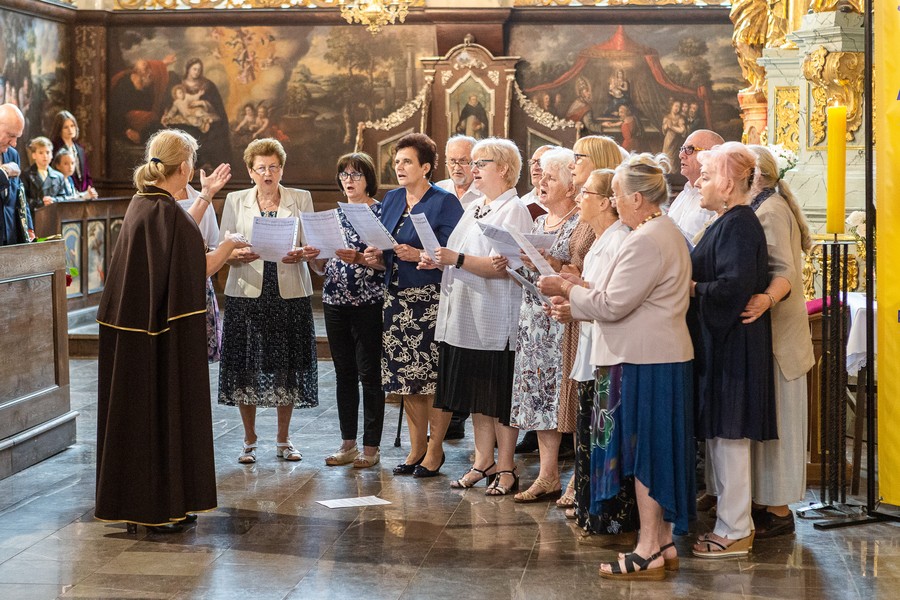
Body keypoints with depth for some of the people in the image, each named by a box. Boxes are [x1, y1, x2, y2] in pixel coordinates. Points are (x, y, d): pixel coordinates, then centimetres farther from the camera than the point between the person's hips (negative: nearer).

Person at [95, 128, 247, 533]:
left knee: (137, 412, 14)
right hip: (163, 334, -9)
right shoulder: (166, 211, -19)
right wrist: (227, 246, -3)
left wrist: (205, 197, 27)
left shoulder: (143, 203, 8)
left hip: (132, 327, 9)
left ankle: (134, 505, 24)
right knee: (160, 411, 0)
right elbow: (193, 273, -18)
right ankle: (157, 510, 8)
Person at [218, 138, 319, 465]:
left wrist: (300, 255, -17)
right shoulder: (235, 201, 8)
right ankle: (249, 441, 15)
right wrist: (239, 255, -18)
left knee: (286, 367, 3)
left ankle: (283, 440, 18)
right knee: (246, 367, 1)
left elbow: (313, 246, 5)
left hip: (289, 294, 0)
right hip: (247, 294, 0)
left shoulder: (301, 199, 7)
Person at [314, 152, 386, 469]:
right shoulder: (336, 214, 14)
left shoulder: (381, 212, -3)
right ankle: (348, 444, 17)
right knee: (344, 373, 10)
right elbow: (324, 265, 15)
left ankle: (371, 447, 4)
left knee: (369, 374, -3)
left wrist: (359, 258, -24)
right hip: (336, 301, 6)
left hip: (368, 302, -6)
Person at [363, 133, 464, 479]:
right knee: (405, 375, 9)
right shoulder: (391, 200, 13)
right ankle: (417, 448, 20)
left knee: (435, 376, -3)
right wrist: (375, 258, -2)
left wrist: (418, 255, -24)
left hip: (432, 299, -6)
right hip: (397, 298, 7)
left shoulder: (445, 202, -7)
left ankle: (434, 450, 8)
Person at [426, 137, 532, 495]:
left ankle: (505, 468, 8)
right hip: (465, 317, 8)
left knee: (500, 397, -1)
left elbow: (504, 266, -20)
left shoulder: (514, 211, -9)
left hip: (497, 320, -8)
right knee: (476, 395, 12)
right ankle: (483, 462, 20)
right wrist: (439, 261, 2)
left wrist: (457, 259, -27)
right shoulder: (474, 208, 17)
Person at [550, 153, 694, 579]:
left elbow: (613, 305, -19)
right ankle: (662, 541, 20)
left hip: (645, 362, -10)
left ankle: (648, 552, 2)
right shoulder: (664, 232, 16)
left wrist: (570, 291, -3)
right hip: (657, 356, 10)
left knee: (644, 451, -4)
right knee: (654, 450, 13)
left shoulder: (646, 241, -19)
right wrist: (577, 306, 14)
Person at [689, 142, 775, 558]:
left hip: (733, 345, -10)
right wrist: (691, 284, 3)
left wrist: (692, 288, -15)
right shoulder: (728, 222, 14)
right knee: (718, 434, 15)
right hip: (718, 342, 10)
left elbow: (735, 285, -26)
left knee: (728, 435, -3)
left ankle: (735, 532, 5)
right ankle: (733, 520, 24)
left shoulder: (738, 225, -17)